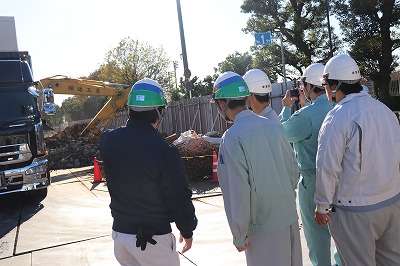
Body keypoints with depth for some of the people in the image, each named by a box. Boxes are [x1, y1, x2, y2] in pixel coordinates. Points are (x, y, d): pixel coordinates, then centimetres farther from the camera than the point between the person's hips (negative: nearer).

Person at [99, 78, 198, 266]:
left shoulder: (107, 141, -6)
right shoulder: (164, 152, -23)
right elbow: (179, 198, -16)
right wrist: (187, 231, 0)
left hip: (119, 231, 6)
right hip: (152, 238, -6)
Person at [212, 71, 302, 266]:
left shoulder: (232, 138, -18)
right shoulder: (273, 126, 0)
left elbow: (237, 192, -19)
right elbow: (294, 169, 7)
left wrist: (239, 235, -9)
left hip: (264, 228, -6)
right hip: (290, 218, 6)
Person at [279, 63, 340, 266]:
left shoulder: (306, 115, -24)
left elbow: (282, 133, -5)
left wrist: (286, 108, 7)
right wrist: (304, 104, 17)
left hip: (313, 181, -7)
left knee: (316, 230, 10)